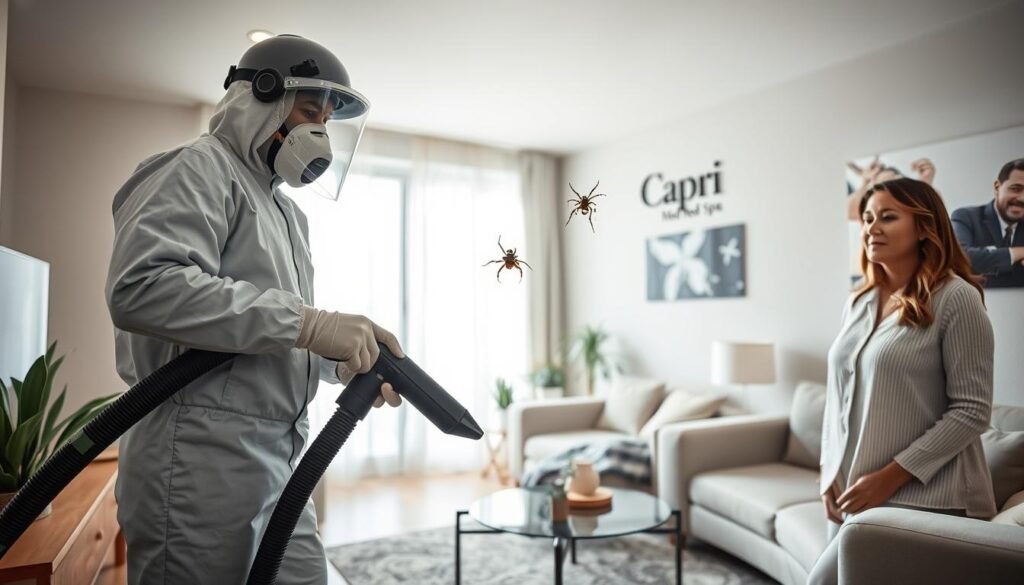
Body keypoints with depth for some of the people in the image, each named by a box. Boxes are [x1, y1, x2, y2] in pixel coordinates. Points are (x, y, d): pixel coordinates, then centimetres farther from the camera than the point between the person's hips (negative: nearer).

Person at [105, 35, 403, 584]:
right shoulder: (199, 168, -5)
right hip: (203, 456, -9)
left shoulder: (287, 210, 22)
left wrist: (348, 359, 8)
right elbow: (140, 287, -24)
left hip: (279, 459, 9)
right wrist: (308, 322, -27)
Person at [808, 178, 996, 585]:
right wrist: (829, 473, 4)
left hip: (920, 496, -6)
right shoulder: (859, 302, 8)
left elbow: (971, 411, -13)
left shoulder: (956, 298, -10)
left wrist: (891, 477, -16)